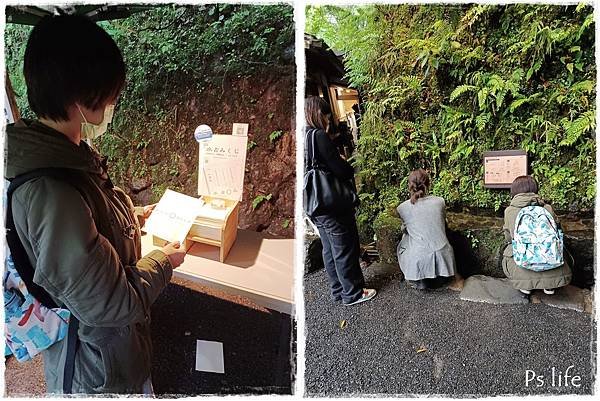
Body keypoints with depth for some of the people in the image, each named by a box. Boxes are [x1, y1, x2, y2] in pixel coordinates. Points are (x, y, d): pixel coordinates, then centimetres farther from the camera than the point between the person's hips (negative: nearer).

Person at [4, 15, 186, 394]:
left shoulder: (59, 153, -7)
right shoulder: (54, 193, -37)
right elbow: (109, 304, -29)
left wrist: (134, 217, 5)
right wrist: (163, 261, -15)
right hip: (100, 359, -8)